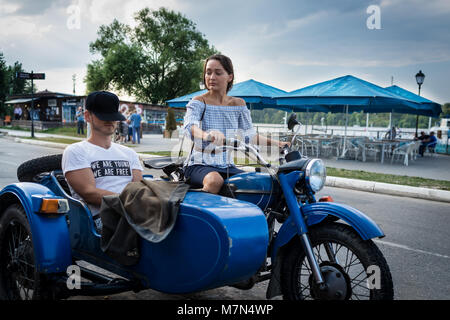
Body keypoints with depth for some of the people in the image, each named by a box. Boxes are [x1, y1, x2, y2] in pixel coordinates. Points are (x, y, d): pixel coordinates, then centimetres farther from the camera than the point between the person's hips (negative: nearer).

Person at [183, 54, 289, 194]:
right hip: (199, 165, -5)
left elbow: (249, 134, 11)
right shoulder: (198, 102, -5)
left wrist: (277, 143, -2)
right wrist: (207, 135, -49)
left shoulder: (238, 104, 10)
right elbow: (190, 126, -26)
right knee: (215, 181, -36)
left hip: (227, 166, 5)